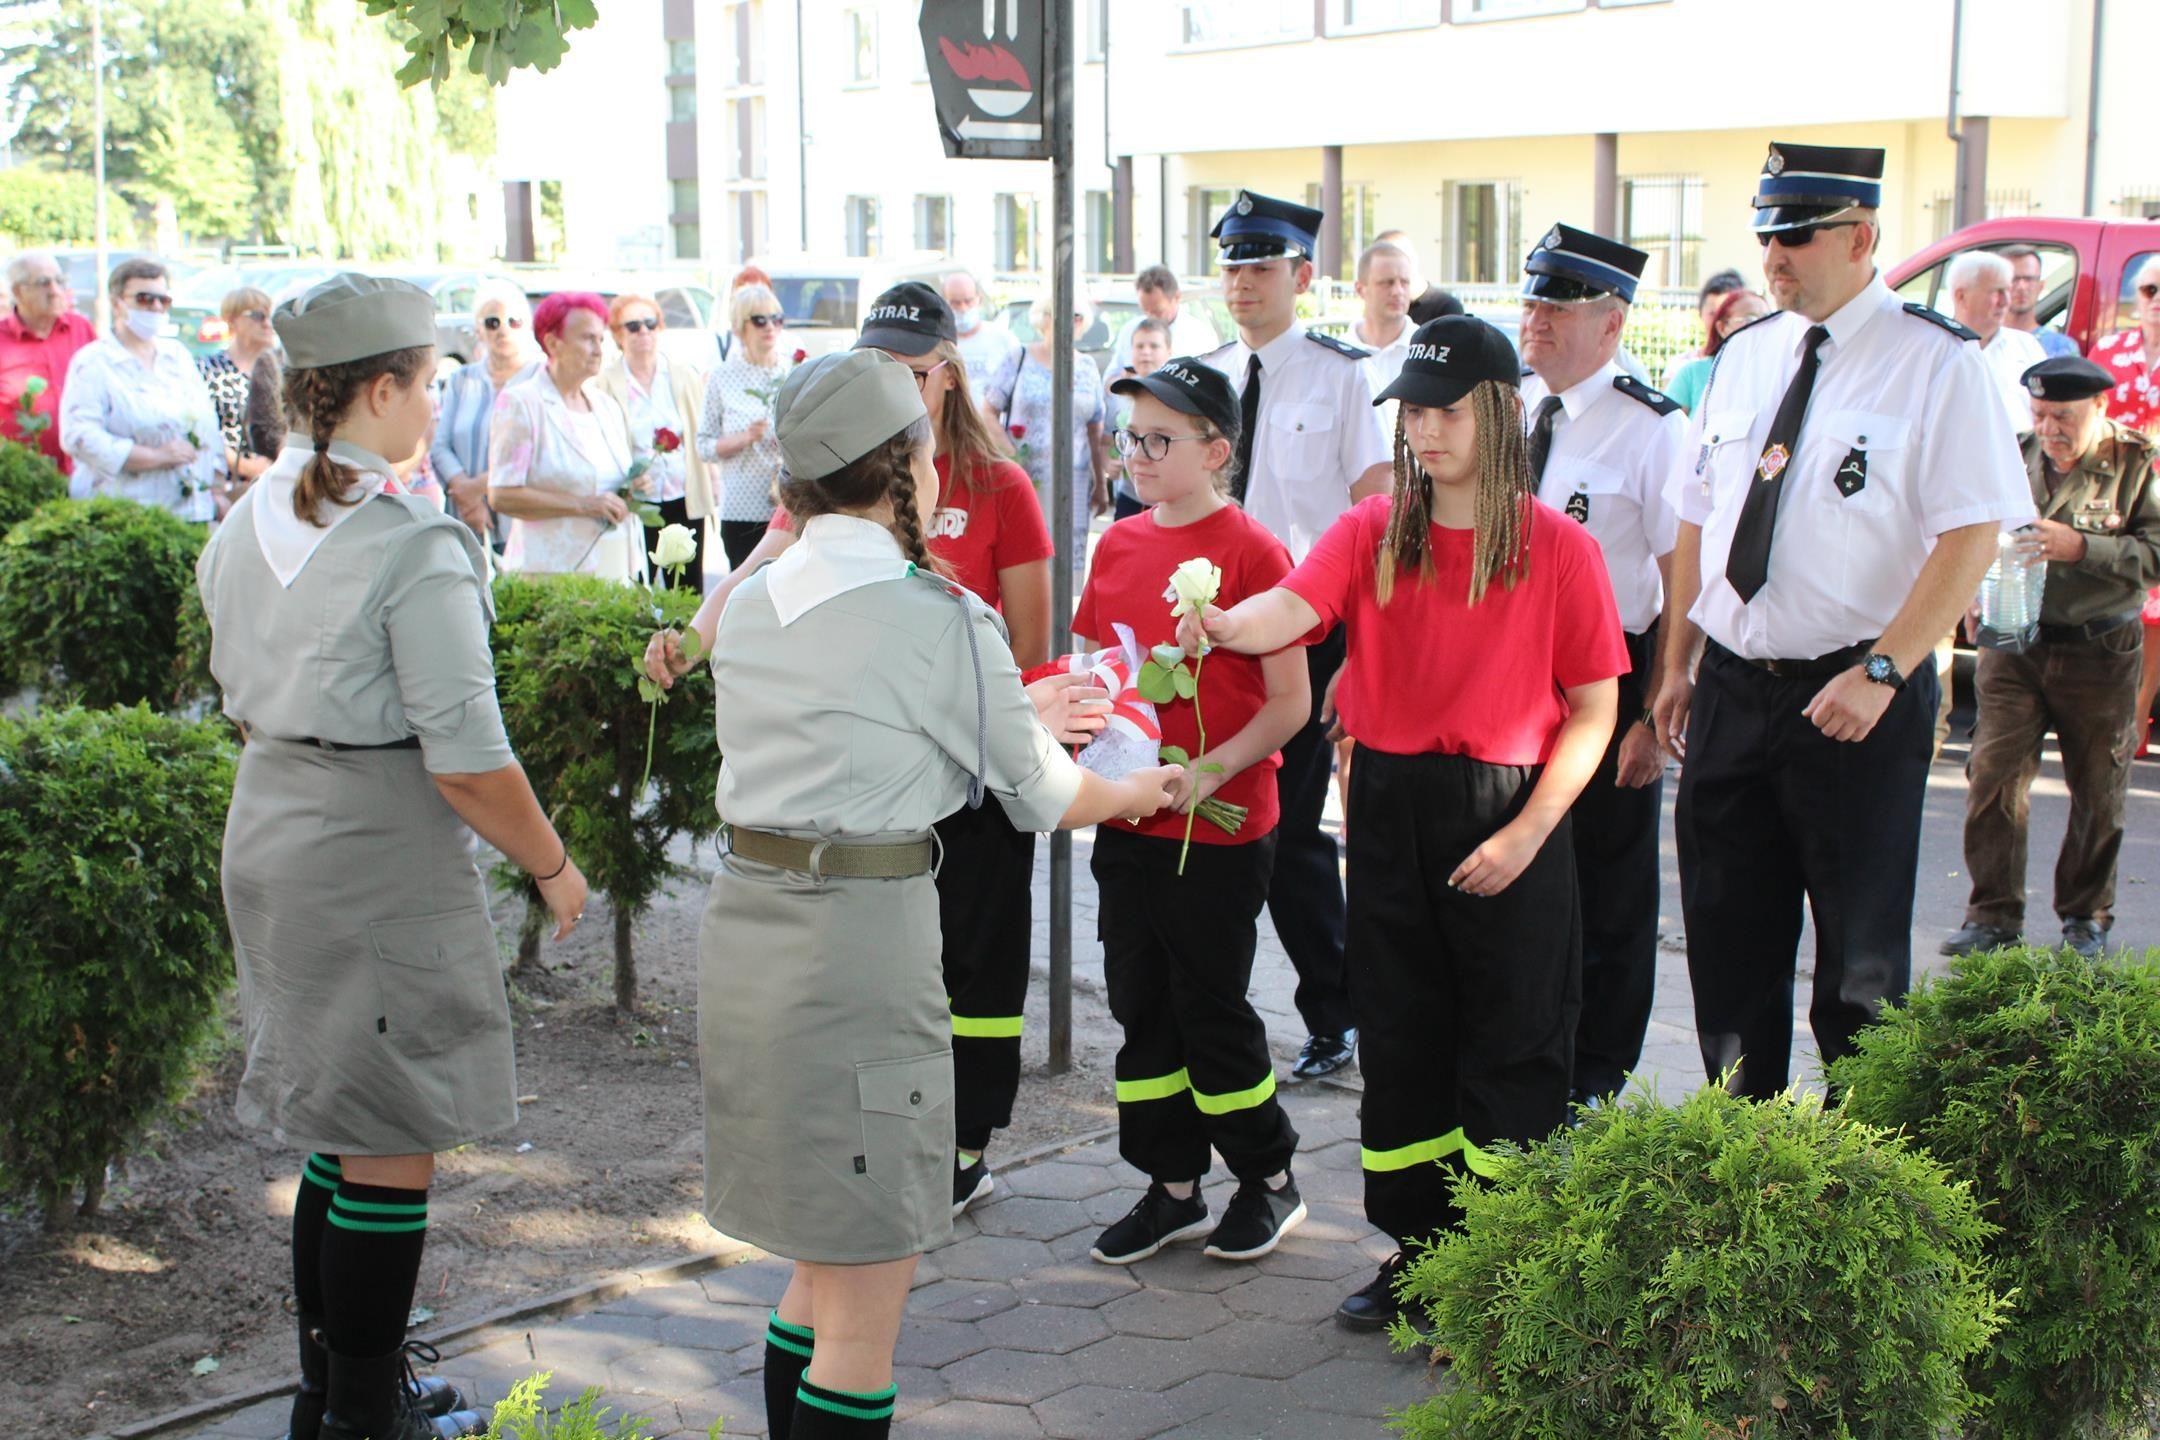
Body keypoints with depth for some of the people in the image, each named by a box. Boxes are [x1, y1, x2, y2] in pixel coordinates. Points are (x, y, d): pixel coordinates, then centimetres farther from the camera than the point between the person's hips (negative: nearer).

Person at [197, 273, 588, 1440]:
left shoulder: (245, 525, 6)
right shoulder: (414, 547, -19)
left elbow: (240, 693, 14)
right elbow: (466, 760, -20)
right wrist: (551, 867, -7)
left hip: (266, 830, 9)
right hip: (379, 856, -8)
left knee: (339, 1130, 19)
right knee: (391, 1143, 4)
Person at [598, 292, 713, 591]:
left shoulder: (686, 377, 11)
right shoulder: (604, 382, 1)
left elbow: (703, 438, 13)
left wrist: (713, 492, 6)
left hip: (685, 502, 3)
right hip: (634, 505, -3)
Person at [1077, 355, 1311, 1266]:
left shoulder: (1250, 552, -12)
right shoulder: (1119, 545, 7)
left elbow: (1290, 704, -12)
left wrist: (1209, 772, -22)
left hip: (1221, 827, -6)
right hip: (1126, 822, 6)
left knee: (1212, 1009, 3)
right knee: (1141, 1006, 12)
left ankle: (1270, 1180, 23)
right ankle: (1174, 1189, 25)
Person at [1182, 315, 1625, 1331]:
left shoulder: (1557, 547, -4)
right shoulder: (1372, 532, 4)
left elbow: (1594, 709, -4)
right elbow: (1295, 606, -15)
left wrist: (1527, 834, -13)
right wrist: (1226, 626, -37)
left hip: (1506, 815, -3)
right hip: (1391, 807, 4)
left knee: (1509, 1049, 1)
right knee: (1399, 1040, 11)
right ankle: (1417, 1250, 26)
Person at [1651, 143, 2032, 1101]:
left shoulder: (1936, 363, -9)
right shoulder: (1744, 358, 10)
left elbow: (1973, 535, -15)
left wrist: (1879, 673, -21)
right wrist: (1676, 665, 10)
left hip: (1855, 700, -6)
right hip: (1729, 689, 6)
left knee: (1860, 951, 5)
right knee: (1727, 936, 13)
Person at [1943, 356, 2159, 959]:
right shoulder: (2014, 455, 3)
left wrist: (2081, 547, -22)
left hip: (2099, 655, -2)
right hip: (2013, 646, 2)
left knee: (2099, 793, 9)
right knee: (1994, 778, -6)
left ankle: (2086, 916, 25)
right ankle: (1994, 915, 4)